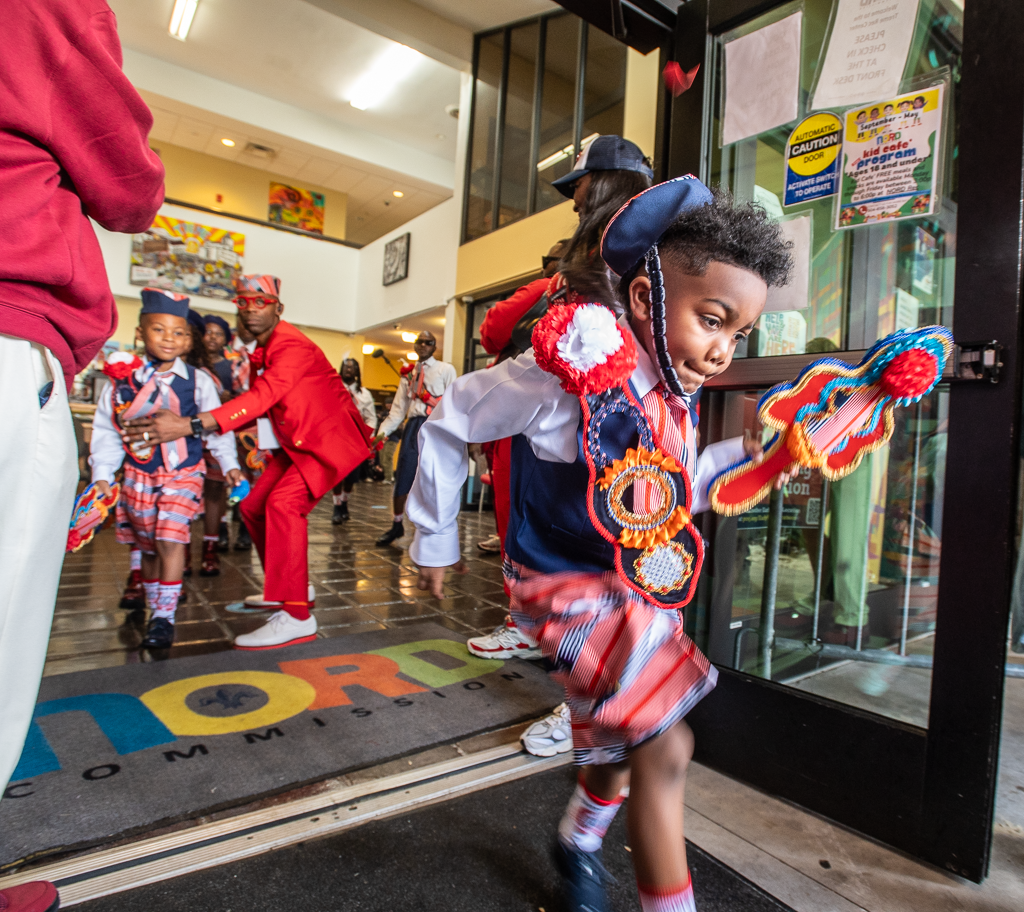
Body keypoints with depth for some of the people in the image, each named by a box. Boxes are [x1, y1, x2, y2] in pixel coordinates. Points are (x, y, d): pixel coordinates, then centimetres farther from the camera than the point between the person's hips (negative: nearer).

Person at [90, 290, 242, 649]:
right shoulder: (123, 379, -1)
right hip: (138, 475, 3)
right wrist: (102, 475, -1)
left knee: (170, 540, -13)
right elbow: (106, 430, 3)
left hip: (183, 473, -2)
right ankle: (154, 610, 26)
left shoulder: (198, 381, -4)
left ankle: (164, 617, -4)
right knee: (147, 545, 11)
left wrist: (229, 464, 0)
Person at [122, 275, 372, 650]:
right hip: (296, 442, 10)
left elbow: (262, 397, -36)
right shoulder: (261, 352, 10)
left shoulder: (292, 346, -21)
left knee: (284, 503, -26)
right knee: (253, 505, 9)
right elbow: (258, 402, 10)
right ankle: (289, 587, 25)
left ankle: (296, 616, -24)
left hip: (329, 437, -10)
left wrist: (188, 426, -43)